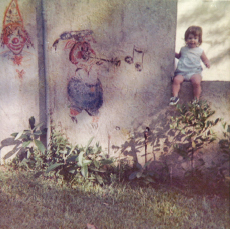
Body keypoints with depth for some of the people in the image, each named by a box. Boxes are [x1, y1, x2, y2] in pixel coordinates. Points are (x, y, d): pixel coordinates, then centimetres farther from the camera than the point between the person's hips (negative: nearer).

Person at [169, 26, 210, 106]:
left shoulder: (200, 51, 11)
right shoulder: (183, 49, 18)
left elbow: (205, 59, 16)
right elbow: (179, 56, 37)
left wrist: (207, 63, -5)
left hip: (194, 72, -2)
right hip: (182, 72, 2)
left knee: (196, 82, -30)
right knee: (176, 79, -28)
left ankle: (196, 99, -14)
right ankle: (175, 96, -20)